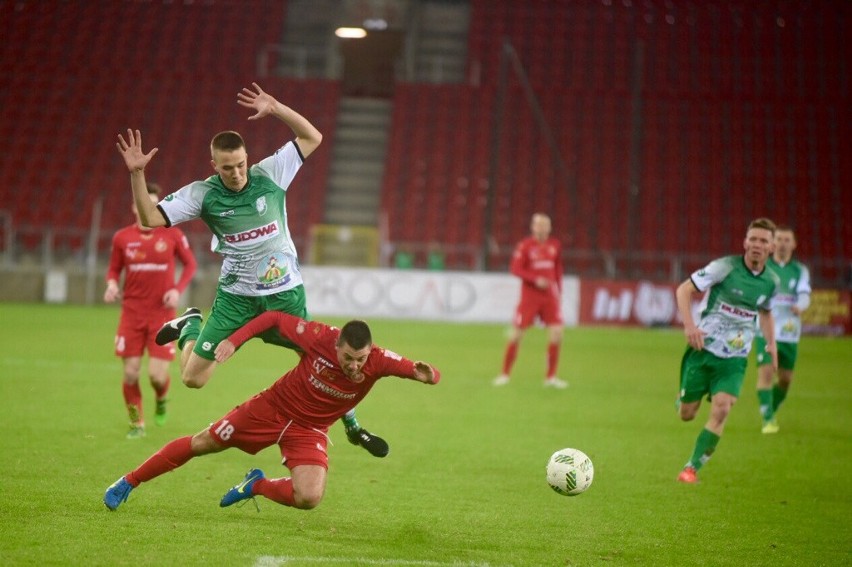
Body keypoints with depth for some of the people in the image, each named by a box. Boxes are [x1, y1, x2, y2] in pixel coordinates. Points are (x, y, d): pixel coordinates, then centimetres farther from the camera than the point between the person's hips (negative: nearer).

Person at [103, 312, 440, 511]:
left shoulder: (377, 361, -27)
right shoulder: (320, 338, -28)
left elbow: (425, 372, -35)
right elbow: (275, 318, -14)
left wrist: (425, 375, -58)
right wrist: (234, 339, -22)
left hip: (310, 429, 1)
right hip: (273, 408, -1)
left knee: (309, 499, -23)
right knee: (202, 444, 8)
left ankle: (257, 486, 10)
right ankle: (128, 482, 27)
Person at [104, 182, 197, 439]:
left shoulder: (172, 234, -3)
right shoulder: (122, 238, 0)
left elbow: (190, 264, 7)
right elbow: (114, 268, 13)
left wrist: (177, 289, -8)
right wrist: (112, 284, -9)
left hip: (162, 314, -1)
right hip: (132, 313, 1)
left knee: (157, 375, -8)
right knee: (130, 373, -2)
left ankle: (161, 400, 29)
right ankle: (137, 423, 20)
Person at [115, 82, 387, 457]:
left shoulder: (270, 174, -5)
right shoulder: (202, 194, -9)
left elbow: (311, 137, 0)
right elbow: (151, 218, -14)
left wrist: (275, 109, -10)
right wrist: (137, 174, -26)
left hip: (285, 295, 0)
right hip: (235, 298, 0)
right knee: (193, 378, -2)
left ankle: (352, 426, 27)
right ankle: (190, 326, 32)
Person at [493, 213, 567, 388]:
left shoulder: (555, 246, 6)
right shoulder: (525, 246, -7)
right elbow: (515, 268, -12)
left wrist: (559, 292, 12)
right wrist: (535, 279, -21)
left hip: (550, 295, 4)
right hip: (530, 294, -3)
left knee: (557, 332, -7)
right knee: (516, 334, -3)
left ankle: (551, 377, 4)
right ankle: (505, 374, 12)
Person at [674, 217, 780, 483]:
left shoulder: (771, 281, 3)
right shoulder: (725, 267, -11)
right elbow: (684, 289, -9)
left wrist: (771, 342, 11)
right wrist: (689, 325, -22)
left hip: (734, 359, 3)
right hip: (704, 349, -2)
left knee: (721, 410, -17)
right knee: (686, 415, 3)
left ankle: (692, 468, -7)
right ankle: (684, 397, 42)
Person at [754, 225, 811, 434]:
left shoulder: (800, 271, 4)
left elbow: (804, 295, -12)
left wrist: (800, 306, -33)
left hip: (789, 332, 2)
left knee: (785, 379, 8)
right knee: (766, 372, -17)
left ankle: (771, 412, 31)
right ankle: (768, 419, -13)